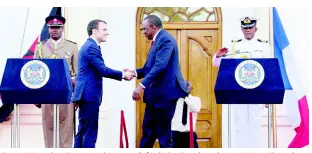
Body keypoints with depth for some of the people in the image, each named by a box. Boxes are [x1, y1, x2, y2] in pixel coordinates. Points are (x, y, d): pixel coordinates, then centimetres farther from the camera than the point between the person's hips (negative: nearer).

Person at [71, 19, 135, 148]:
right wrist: (123, 75, -10)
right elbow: (102, 70, -20)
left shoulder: (88, 45, 18)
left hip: (86, 94, 11)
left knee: (83, 130, 13)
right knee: (90, 132, -6)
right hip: (89, 94, -11)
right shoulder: (92, 47, -14)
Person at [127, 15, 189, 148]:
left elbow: (160, 66, -26)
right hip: (155, 94, 10)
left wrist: (142, 86, -31)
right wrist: (135, 72, 3)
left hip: (165, 93, -10)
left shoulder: (165, 39, -15)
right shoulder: (157, 40, 17)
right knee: (148, 129, 14)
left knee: (163, 132, -2)